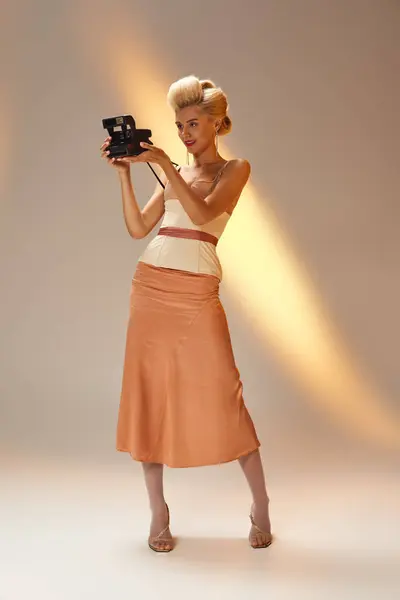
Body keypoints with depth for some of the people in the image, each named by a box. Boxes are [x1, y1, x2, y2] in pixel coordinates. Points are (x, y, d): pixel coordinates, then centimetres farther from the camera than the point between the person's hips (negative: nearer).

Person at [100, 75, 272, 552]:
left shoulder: (234, 169, 6)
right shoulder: (173, 174, 19)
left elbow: (202, 213, -13)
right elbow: (138, 228, 8)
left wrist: (164, 164, -14)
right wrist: (124, 173, 1)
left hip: (197, 293, -5)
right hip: (150, 286, 5)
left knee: (221, 396, -6)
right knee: (148, 394, 3)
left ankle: (260, 507, 11)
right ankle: (158, 513, 14)